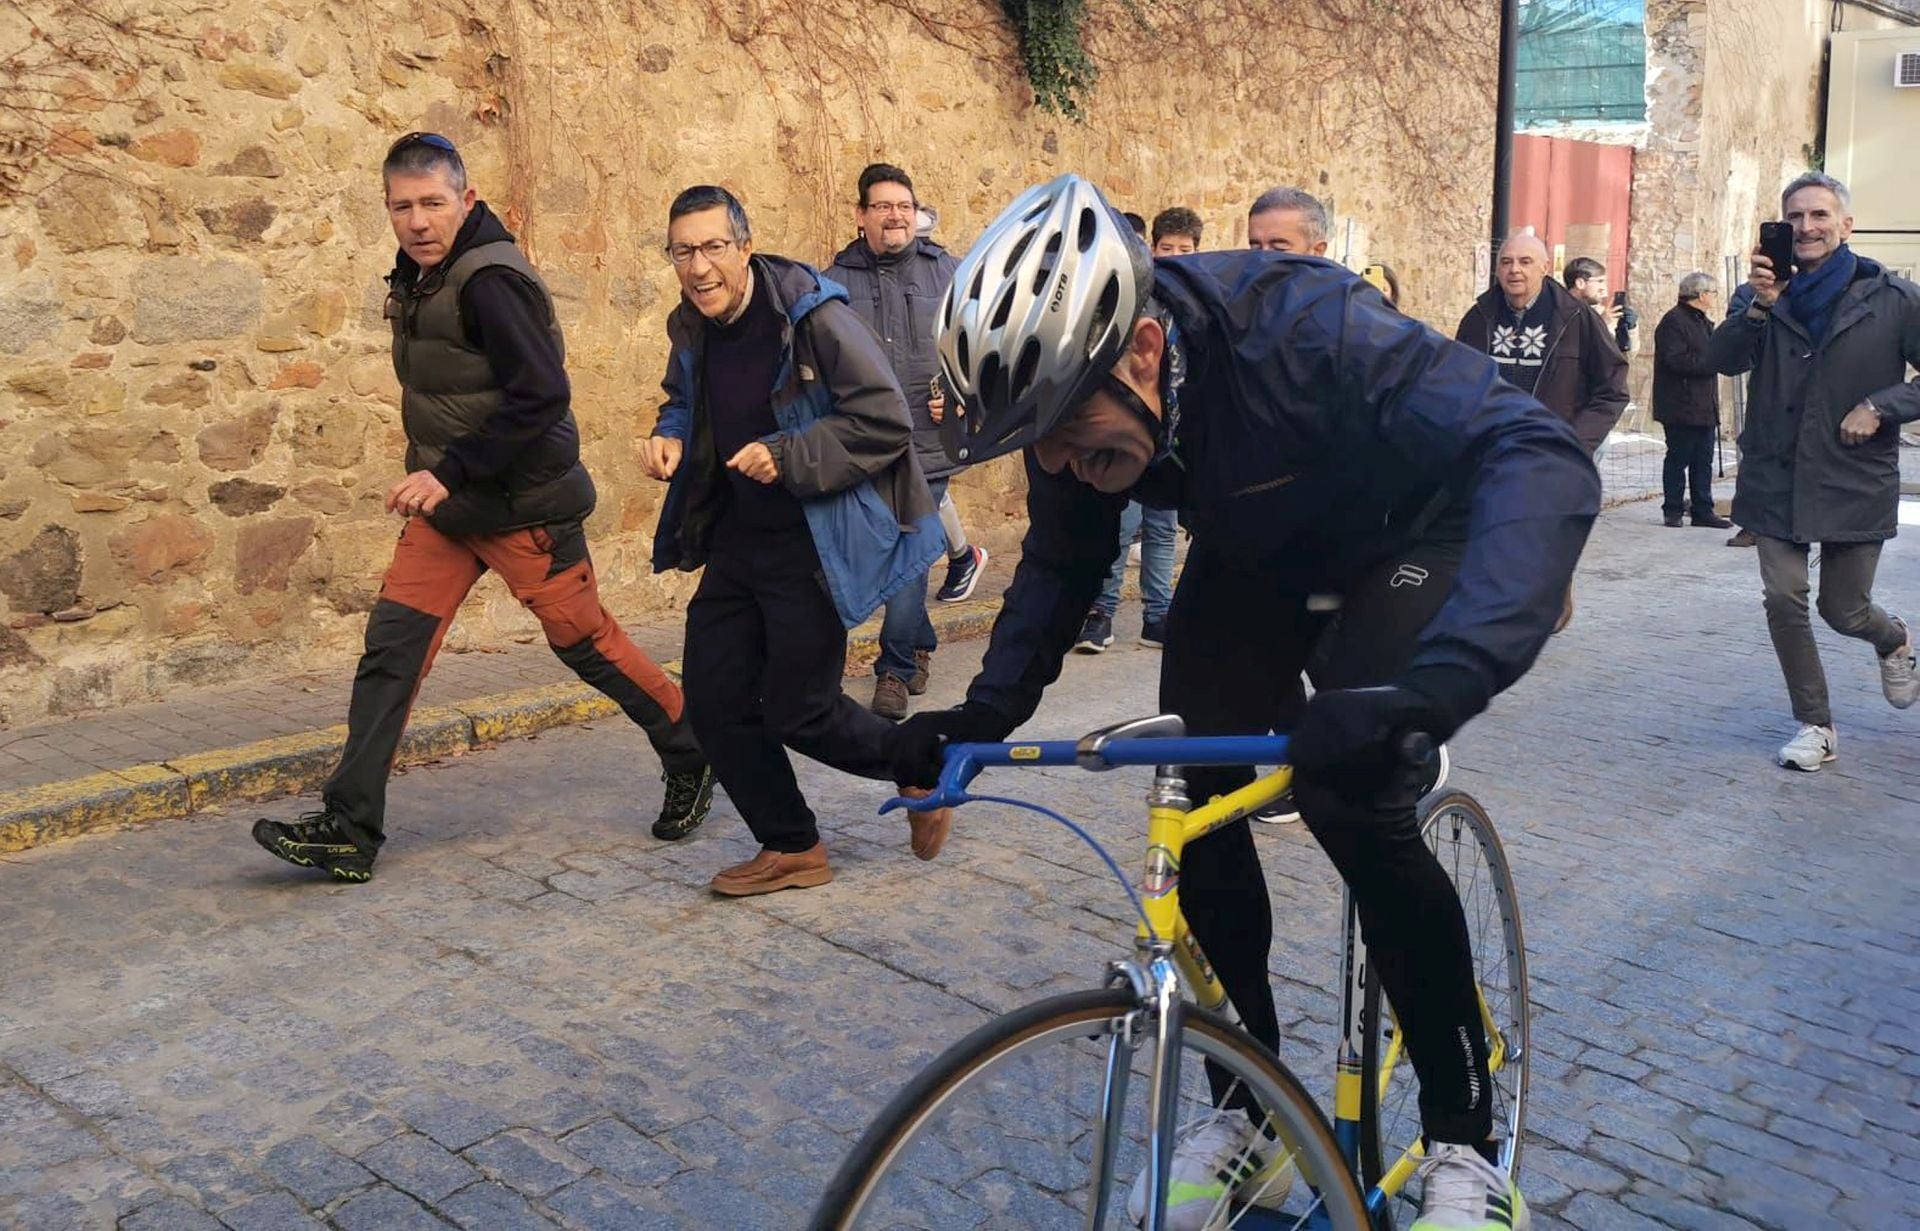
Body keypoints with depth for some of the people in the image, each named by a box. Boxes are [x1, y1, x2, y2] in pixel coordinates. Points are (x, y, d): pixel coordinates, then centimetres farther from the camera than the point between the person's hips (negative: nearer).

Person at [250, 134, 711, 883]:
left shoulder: (489, 280, -20)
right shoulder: (419, 274, 8)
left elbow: (542, 394, -28)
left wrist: (451, 473, -25)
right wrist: (434, 477, 12)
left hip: (524, 502, -8)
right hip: (448, 499, 8)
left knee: (584, 641, 4)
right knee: (392, 646, 0)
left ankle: (692, 760, 26)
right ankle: (348, 831, 3)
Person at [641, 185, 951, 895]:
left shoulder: (812, 316, -19)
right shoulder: (691, 329, 3)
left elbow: (885, 422, -19)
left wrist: (789, 457, -27)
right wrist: (670, 436, 0)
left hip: (813, 547, -7)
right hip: (737, 542, 8)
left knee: (799, 711, -3)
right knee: (714, 701, 6)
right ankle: (791, 848, 23)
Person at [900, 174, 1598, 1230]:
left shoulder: (1303, 331, -40)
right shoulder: (1070, 390, -22)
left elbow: (1543, 463, -48)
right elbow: (1061, 559, -4)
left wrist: (1433, 682, -63)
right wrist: (986, 710, -18)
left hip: (1392, 547, -5)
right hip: (1248, 564, 5)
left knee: (1352, 801, -24)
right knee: (1199, 810, -7)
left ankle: (1468, 1143, -6)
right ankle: (1249, 1103, 14)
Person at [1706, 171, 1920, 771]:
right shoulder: (1768, 292, 3)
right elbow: (1723, 360, -9)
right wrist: (1759, 307, -22)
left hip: (1856, 480, -2)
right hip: (1777, 476, 2)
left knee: (1843, 611, 4)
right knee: (1783, 599, -4)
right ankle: (1814, 726, 13)